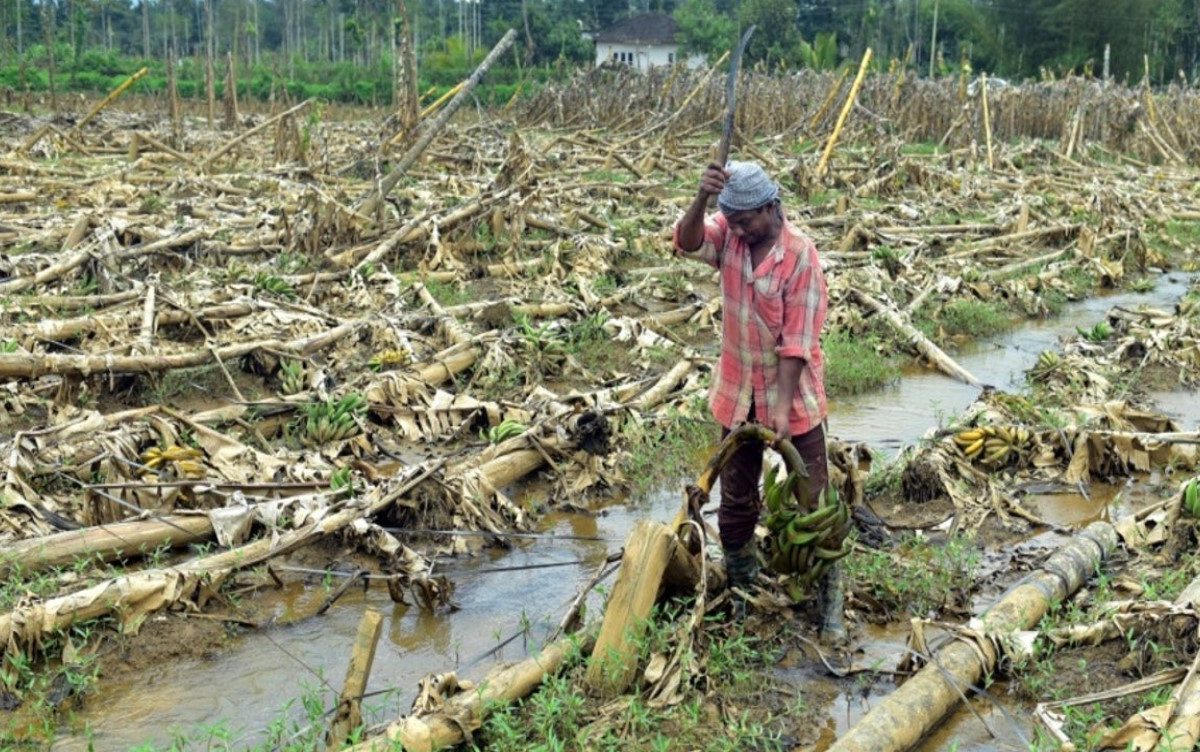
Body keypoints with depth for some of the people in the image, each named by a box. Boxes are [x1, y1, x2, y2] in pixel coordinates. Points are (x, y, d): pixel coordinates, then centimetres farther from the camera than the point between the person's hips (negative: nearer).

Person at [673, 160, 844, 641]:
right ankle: (741, 597, 32)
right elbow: (687, 244, -26)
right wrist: (702, 199, -44)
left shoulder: (800, 256, -18)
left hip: (793, 395, -4)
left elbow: (797, 341, -20)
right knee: (736, 503, 15)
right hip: (737, 394, 4)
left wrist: (782, 408, -23)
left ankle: (830, 605, 18)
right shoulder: (728, 233, -5)